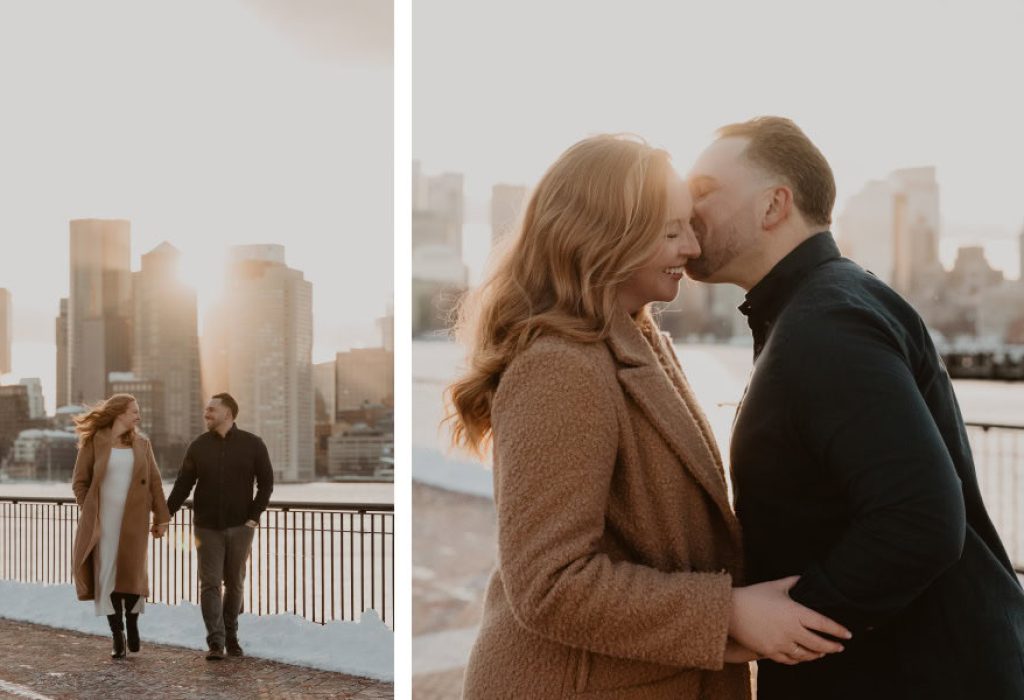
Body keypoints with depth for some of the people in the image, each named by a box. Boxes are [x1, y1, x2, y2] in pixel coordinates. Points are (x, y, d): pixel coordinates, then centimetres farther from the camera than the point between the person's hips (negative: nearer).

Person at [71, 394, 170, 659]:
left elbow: (154, 482, 7)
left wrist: (161, 517, 3)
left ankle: (132, 625, 24)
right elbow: (79, 481, 2)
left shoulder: (141, 443, 7)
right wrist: (89, 514, -3)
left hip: (134, 520, 2)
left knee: (133, 575, 1)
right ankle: (118, 637, 7)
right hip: (104, 519, -2)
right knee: (107, 576, -1)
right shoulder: (94, 442, -2)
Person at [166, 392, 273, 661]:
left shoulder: (252, 445, 0)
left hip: (240, 527, 0)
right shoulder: (198, 446, 2)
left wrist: (254, 516, -4)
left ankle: (231, 637, 20)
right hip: (207, 527, 0)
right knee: (210, 584, -5)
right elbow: (182, 485, 2)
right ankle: (215, 642, -5)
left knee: (234, 583, 8)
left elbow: (266, 483, 3)